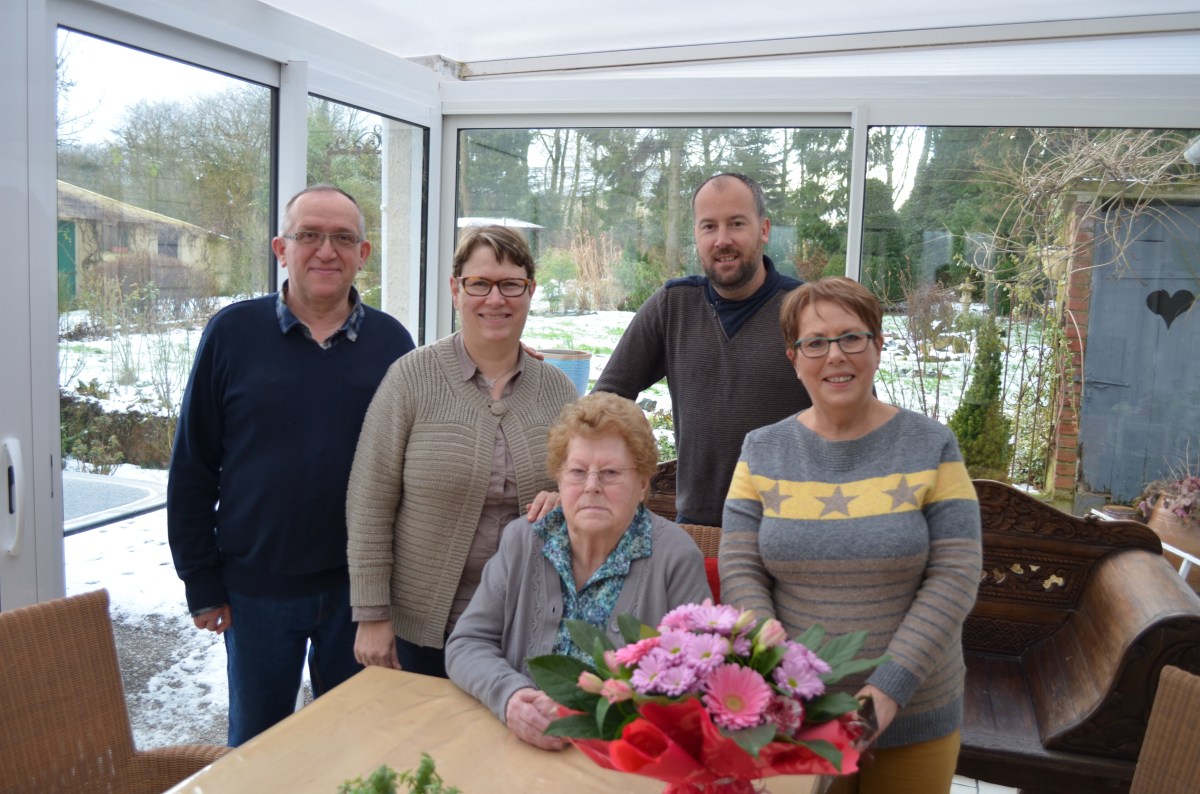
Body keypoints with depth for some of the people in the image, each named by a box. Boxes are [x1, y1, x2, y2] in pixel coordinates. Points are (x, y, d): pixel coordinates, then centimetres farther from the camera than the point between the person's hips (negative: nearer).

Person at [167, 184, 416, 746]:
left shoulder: (390, 341, -2)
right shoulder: (233, 332, -5)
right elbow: (192, 467, -2)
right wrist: (201, 583, -3)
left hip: (358, 588, 1)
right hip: (257, 589, 0)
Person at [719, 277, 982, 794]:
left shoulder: (931, 447, -5)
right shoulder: (762, 451, -1)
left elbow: (955, 577, -10)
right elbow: (739, 573, -5)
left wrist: (890, 688, -17)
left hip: (913, 717, 0)